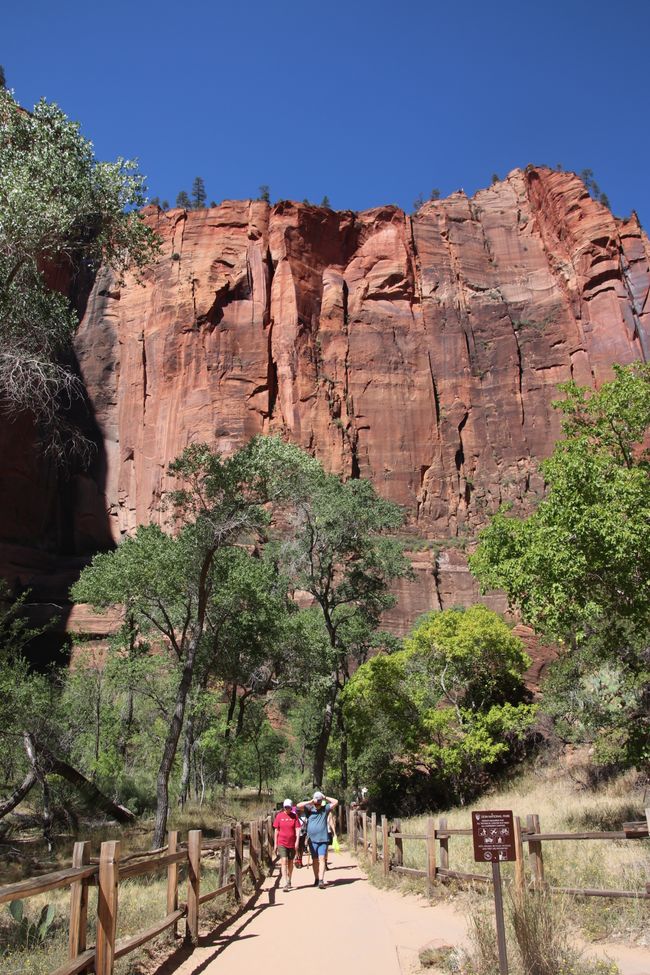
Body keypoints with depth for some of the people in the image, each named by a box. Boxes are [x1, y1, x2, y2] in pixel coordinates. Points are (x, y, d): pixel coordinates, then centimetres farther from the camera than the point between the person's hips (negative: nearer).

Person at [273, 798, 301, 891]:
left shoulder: (294, 816, 0)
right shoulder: (279, 816, -1)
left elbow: (297, 829, -2)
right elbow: (276, 830, 4)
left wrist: (297, 841, -11)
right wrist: (275, 844, 4)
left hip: (292, 843, 1)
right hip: (282, 843, -1)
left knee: (290, 862, 13)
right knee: (284, 861, -13)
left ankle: (289, 881, 31)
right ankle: (285, 884, -16)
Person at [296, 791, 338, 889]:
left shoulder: (325, 808, 5)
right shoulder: (310, 808, 4)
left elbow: (336, 802, -1)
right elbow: (298, 806, -8)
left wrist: (325, 798, -3)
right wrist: (310, 802, -12)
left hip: (323, 839, -1)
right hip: (312, 839, 1)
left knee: (322, 859, -10)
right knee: (315, 860, 10)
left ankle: (321, 881, -16)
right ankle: (316, 879, 22)